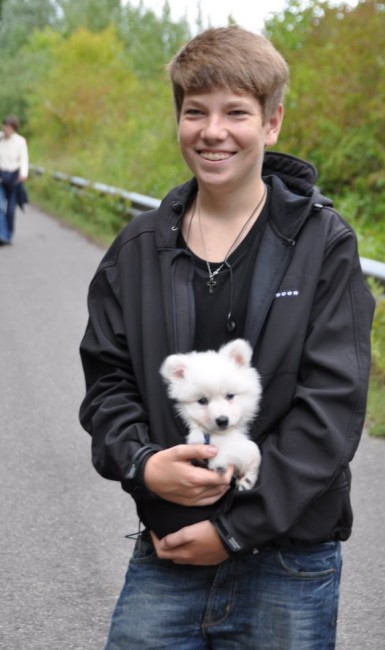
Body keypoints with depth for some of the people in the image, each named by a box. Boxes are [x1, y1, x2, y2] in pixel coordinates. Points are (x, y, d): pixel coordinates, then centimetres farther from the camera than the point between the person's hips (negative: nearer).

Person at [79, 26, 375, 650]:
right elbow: (106, 377, 7)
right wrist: (141, 464, -13)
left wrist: (237, 528, -13)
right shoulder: (138, 248, 6)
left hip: (289, 564, -2)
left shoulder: (323, 243, -6)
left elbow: (333, 402, -11)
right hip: (165, 552, 3)